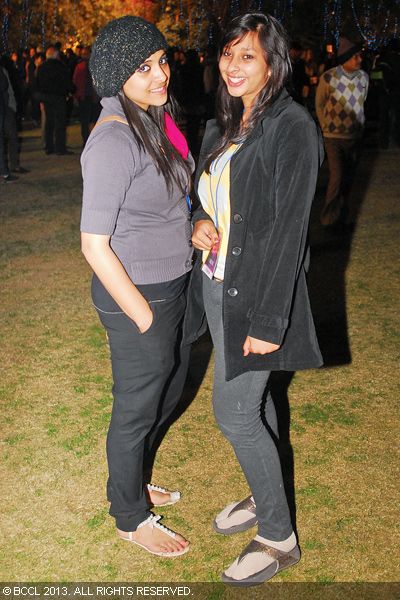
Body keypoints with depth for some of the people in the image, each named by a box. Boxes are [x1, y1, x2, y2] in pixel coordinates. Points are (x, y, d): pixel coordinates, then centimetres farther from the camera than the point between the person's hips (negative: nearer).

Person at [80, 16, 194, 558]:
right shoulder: (113, 142, -24)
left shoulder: (157, 120, 4)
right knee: (137, 409, 10)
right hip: (136, 293, -9)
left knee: (169, 388, 25)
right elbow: (94, 245, -23)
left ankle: (132, 481, 49)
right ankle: (130, 517, 36)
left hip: (174, 284, 9)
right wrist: (144, 316, -18)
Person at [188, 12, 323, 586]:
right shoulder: (225, 124, 9)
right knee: (251, 399, 19)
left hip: (254, 291, -8)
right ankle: (265, 497, 39)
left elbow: (288, 231, -20)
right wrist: (200, 223, -5)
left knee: (234, 412, -3)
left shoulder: (292, 128, -17)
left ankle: (278, 537, 17)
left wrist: (268, 321, -21)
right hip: (217, 281, 8)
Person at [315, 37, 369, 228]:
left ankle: (344, 215, 24)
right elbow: (319, 105, 2)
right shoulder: (328, 78, -12)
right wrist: (327, 127, 6)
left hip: (354, 135, 4)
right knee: (337, 176, -9)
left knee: (348, 177, 9)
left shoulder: (363, 77, -1)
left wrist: (360, 126, 14)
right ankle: (330, 218, 7)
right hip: (334, 136, -4)